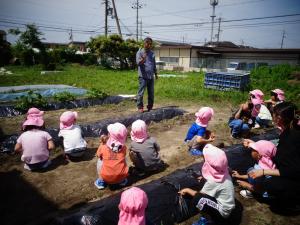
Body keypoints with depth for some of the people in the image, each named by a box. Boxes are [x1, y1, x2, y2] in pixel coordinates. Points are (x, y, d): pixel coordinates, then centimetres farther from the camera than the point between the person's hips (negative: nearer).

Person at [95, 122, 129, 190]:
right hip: (121, 177, 1)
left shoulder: (103, 147, -9)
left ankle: (101, 181, 20)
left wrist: (102, 143, 17)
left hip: (106, 177, -1)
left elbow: (98, 155, 12)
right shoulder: (124, 147, -5)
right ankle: (122, 181, 25)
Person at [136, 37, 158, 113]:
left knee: (151, 93, 8)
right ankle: (140, 107, 6)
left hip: (151, 76, 5)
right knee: (141, 92, -4)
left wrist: (156, 74, 21)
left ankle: (150, 106, 19)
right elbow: (138, 63, -15)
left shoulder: (152, 53, 15)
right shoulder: (140, 52, -1)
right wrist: (143, 59, -34)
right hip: (143, 76, -5)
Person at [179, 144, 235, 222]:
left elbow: (200, 195, -11)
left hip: (223, 212, -8)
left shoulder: (213, 180, -28)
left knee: (196, 199, -25)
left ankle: (216, 217, -1)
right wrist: (205, 178, 15)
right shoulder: (223, 172, -9)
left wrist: (187, 190, 1)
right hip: (228, 206, 8)